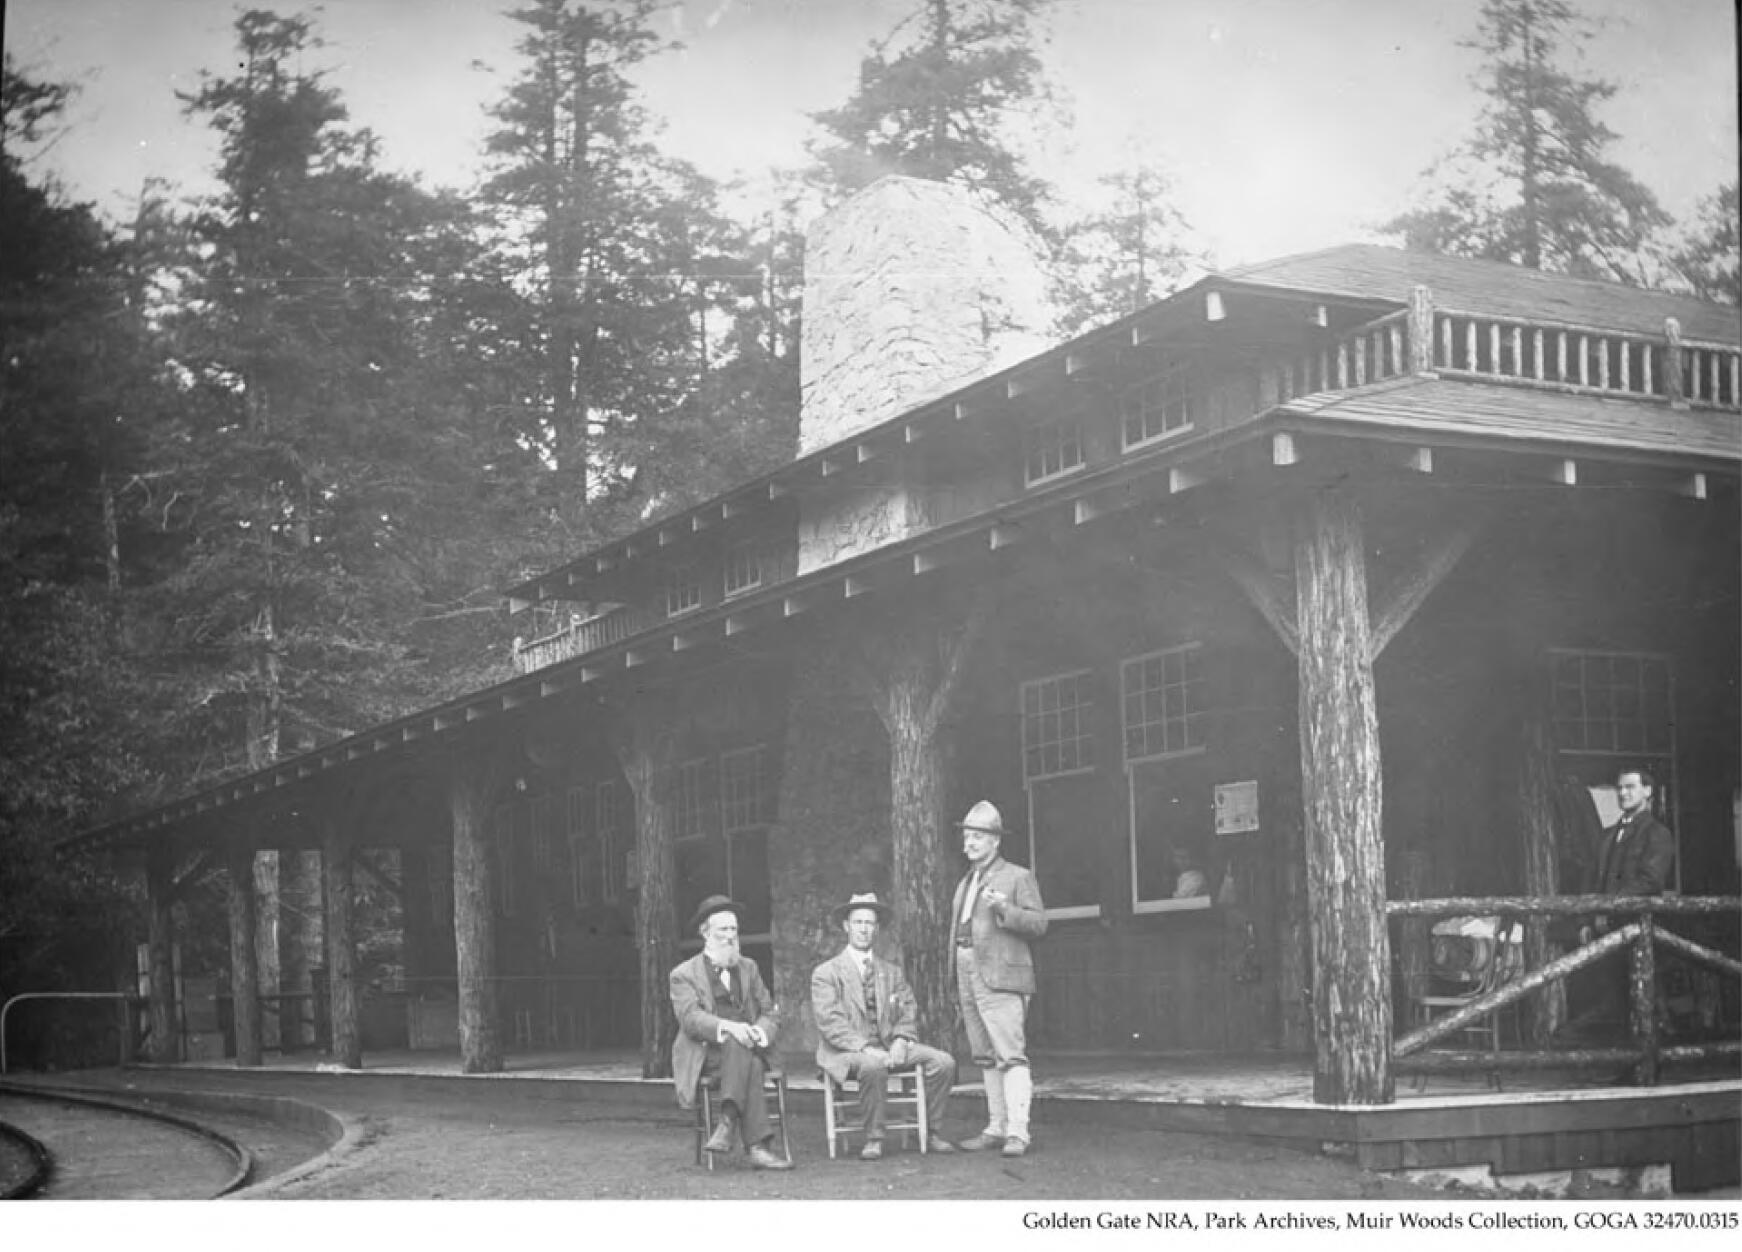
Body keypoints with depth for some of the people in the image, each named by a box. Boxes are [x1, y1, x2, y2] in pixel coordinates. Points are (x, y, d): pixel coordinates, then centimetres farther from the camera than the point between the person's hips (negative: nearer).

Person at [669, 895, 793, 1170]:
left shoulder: (748, 968, 21)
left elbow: (770, 1013, 15)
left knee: (750, 1061, -36)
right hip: (704, 1056, -3)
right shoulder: (684, 975, 6)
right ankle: (758, 1147, -45)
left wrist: (758, 1032, -10)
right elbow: (690, 1018, -11)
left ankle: (728, 1124, -44)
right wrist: (728, 1027, -30)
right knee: (750, 1065, -37)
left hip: (745, 1049, 3)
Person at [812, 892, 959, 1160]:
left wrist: (901, 1041, -11)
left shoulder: (892, 972, 19)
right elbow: (830, 1022, -9)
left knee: (944, 1062, -17)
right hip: (846, 1053, -5)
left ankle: (932, 1132, -5)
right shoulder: (826, 973, 2)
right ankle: (873, 1139, -24)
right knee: (873, 1065, -39)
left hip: (889, 1047, 5)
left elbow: (909, 1012, 11)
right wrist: (865, 1048, -22)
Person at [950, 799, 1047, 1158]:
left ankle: (1017, 1131, -16)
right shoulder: (965, 883, 21)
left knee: (1011, 1055, -13)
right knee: (986, 1058, 9)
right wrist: (956, 984, 21)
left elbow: (1038, 924, -7)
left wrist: (1004, 909, -23)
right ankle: (996, 1128, 14)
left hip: (1000, 976, -8)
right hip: (968, 976, 8)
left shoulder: (1018, 877, -1)